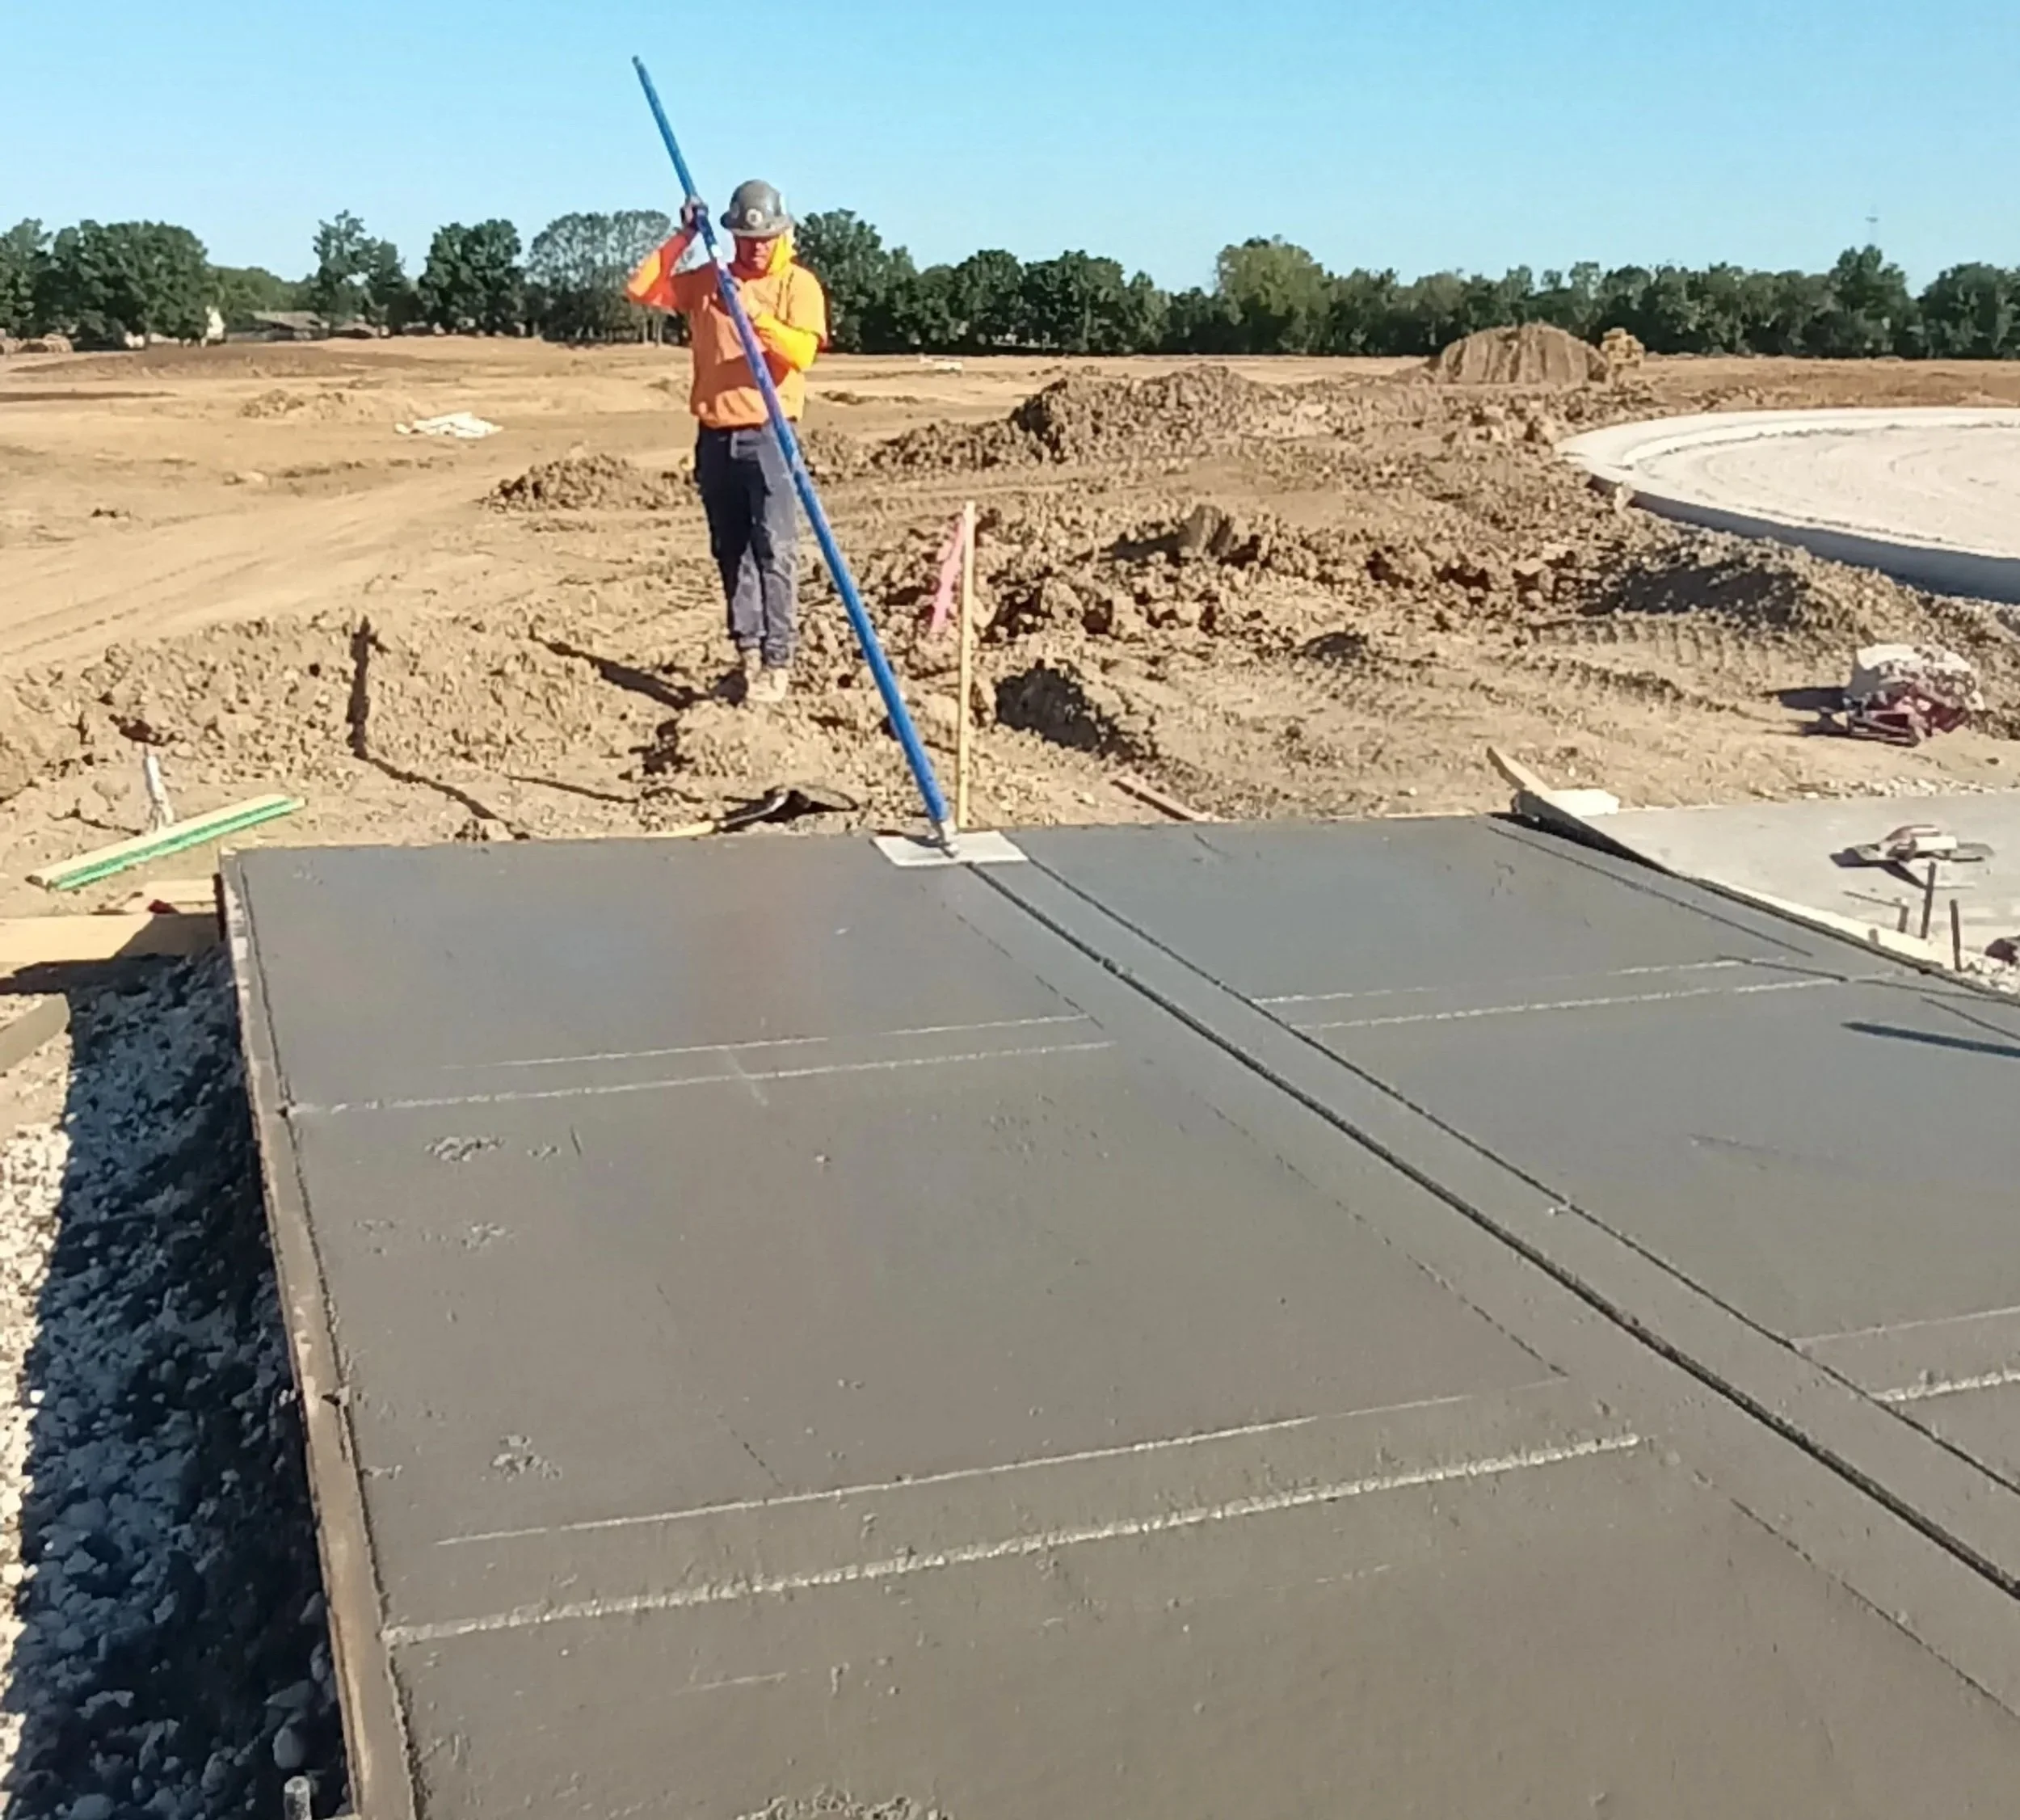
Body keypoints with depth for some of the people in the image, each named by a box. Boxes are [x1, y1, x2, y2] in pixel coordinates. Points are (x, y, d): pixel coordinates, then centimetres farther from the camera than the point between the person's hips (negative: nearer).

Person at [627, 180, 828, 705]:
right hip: (715, 436, 5)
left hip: (767, 434, -5)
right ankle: (747, 653, 15)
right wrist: (683, 239, 1)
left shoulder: (799, 284, -1)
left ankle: (777, 662, -7)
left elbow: (802, 350, -16)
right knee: (730, 552, 8)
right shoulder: (707, 280, 12)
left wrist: (754, 315, -28)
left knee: (774, 552, -9)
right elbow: (641, 289, 7)